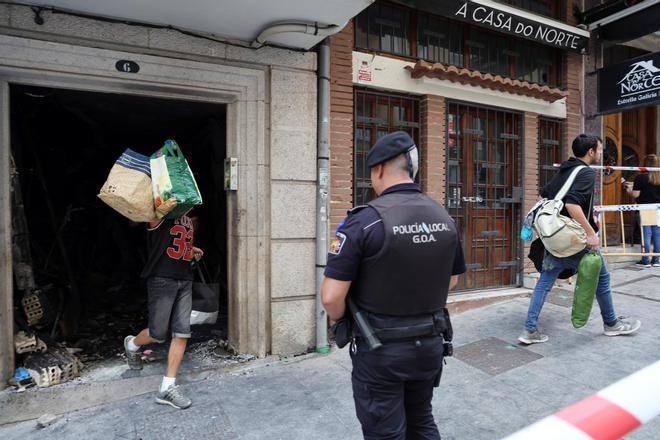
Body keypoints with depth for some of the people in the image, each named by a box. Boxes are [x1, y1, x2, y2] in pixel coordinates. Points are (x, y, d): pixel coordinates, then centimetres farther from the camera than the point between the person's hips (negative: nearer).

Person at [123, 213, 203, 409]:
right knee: (158, 334, 5)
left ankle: (167, 388, 10)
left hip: (185, 280, 7)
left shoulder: (187, 218, 16)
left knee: (182, 333, 1)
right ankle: (132, 345, 41)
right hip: (162, 278, -6)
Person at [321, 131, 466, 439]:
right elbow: (451, 280, 11)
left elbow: (331, 297, -21)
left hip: (381, 350, -5)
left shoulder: (365, 220, -21)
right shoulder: (444, 218, -2)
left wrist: (341, 321, -1)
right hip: (430, 343, 6)